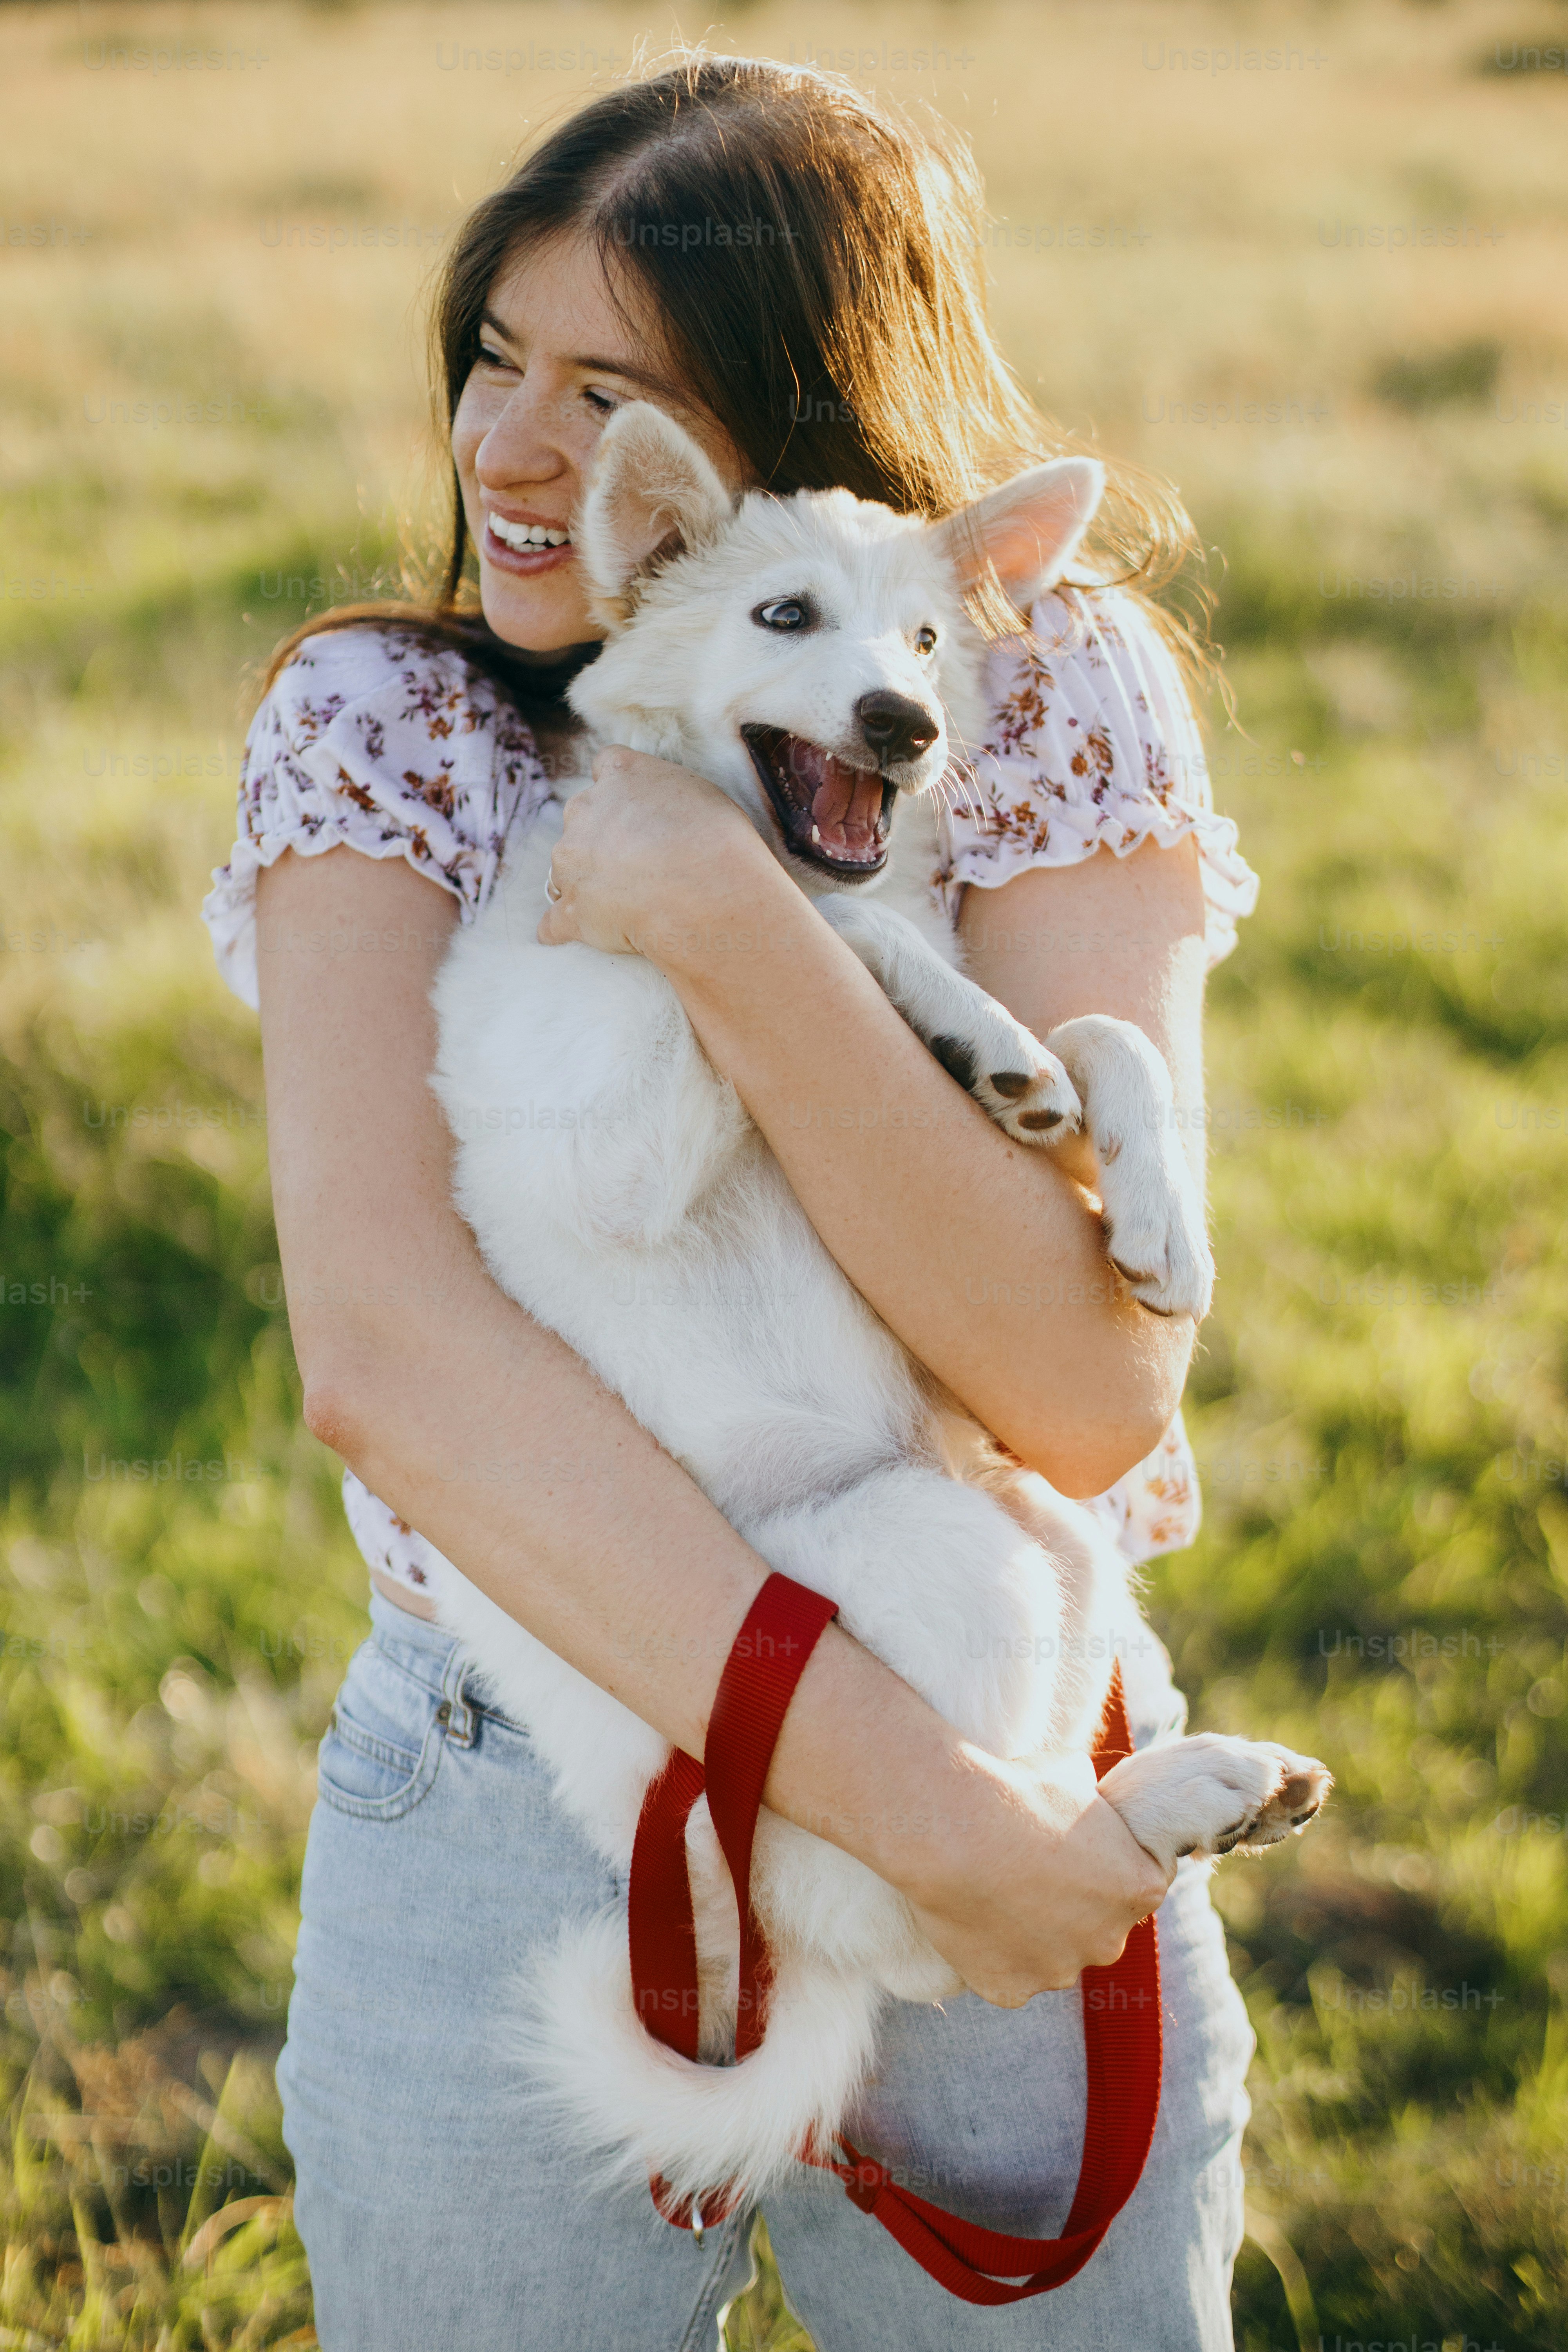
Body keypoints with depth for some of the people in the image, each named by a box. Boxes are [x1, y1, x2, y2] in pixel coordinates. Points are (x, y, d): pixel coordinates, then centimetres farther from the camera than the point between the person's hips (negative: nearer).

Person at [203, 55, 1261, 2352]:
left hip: (1015, 1793, 0)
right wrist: (895, 1786, -28)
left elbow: (1094, 1386, -19)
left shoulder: (1052, 710, -8)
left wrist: (729, 928, -28)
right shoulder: (379, 729, -7)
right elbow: (379, 1347, -22)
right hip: (490, 1856, 1)